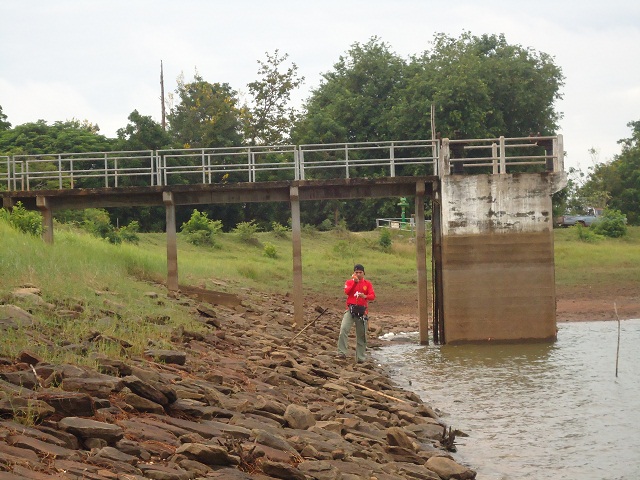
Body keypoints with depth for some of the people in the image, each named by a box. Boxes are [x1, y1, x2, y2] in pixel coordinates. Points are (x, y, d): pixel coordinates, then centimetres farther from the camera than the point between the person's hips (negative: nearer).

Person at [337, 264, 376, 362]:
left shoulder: (367, 284, 7)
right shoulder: (349, 282, 6)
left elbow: (373, 296, -7)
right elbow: (347, 292, -14)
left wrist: (365, 296, -29)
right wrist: (355, 282, -23)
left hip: (362, 311, 1)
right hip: (351, 310, -1)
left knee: (361, 335, 6)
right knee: (343, 329, -22)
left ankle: (360, 357, 15)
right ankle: (342, 352, -21)